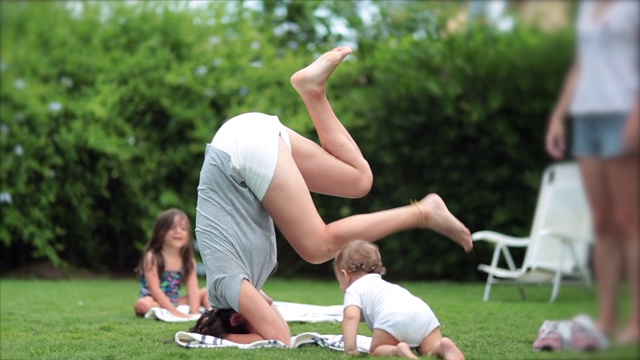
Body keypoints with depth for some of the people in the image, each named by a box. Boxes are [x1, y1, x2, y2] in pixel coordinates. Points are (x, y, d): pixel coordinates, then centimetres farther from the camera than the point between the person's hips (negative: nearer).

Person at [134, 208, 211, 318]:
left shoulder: (188, 260, 1)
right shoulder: (152, 257, -14)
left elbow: (193, 289, -8)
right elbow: (154, 289, -20)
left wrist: (194, 312, -25)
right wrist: (174, 312, -28)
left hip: (175, 302, 6)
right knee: (143, 304, -39)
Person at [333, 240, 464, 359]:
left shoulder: (353, 289, 24)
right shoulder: (384, 285, 46)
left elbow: (351, 316, 5)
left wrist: (350, 348, 0)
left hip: (392, 316, -6)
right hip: (424, 312, 6)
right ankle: (443, 347, -25)